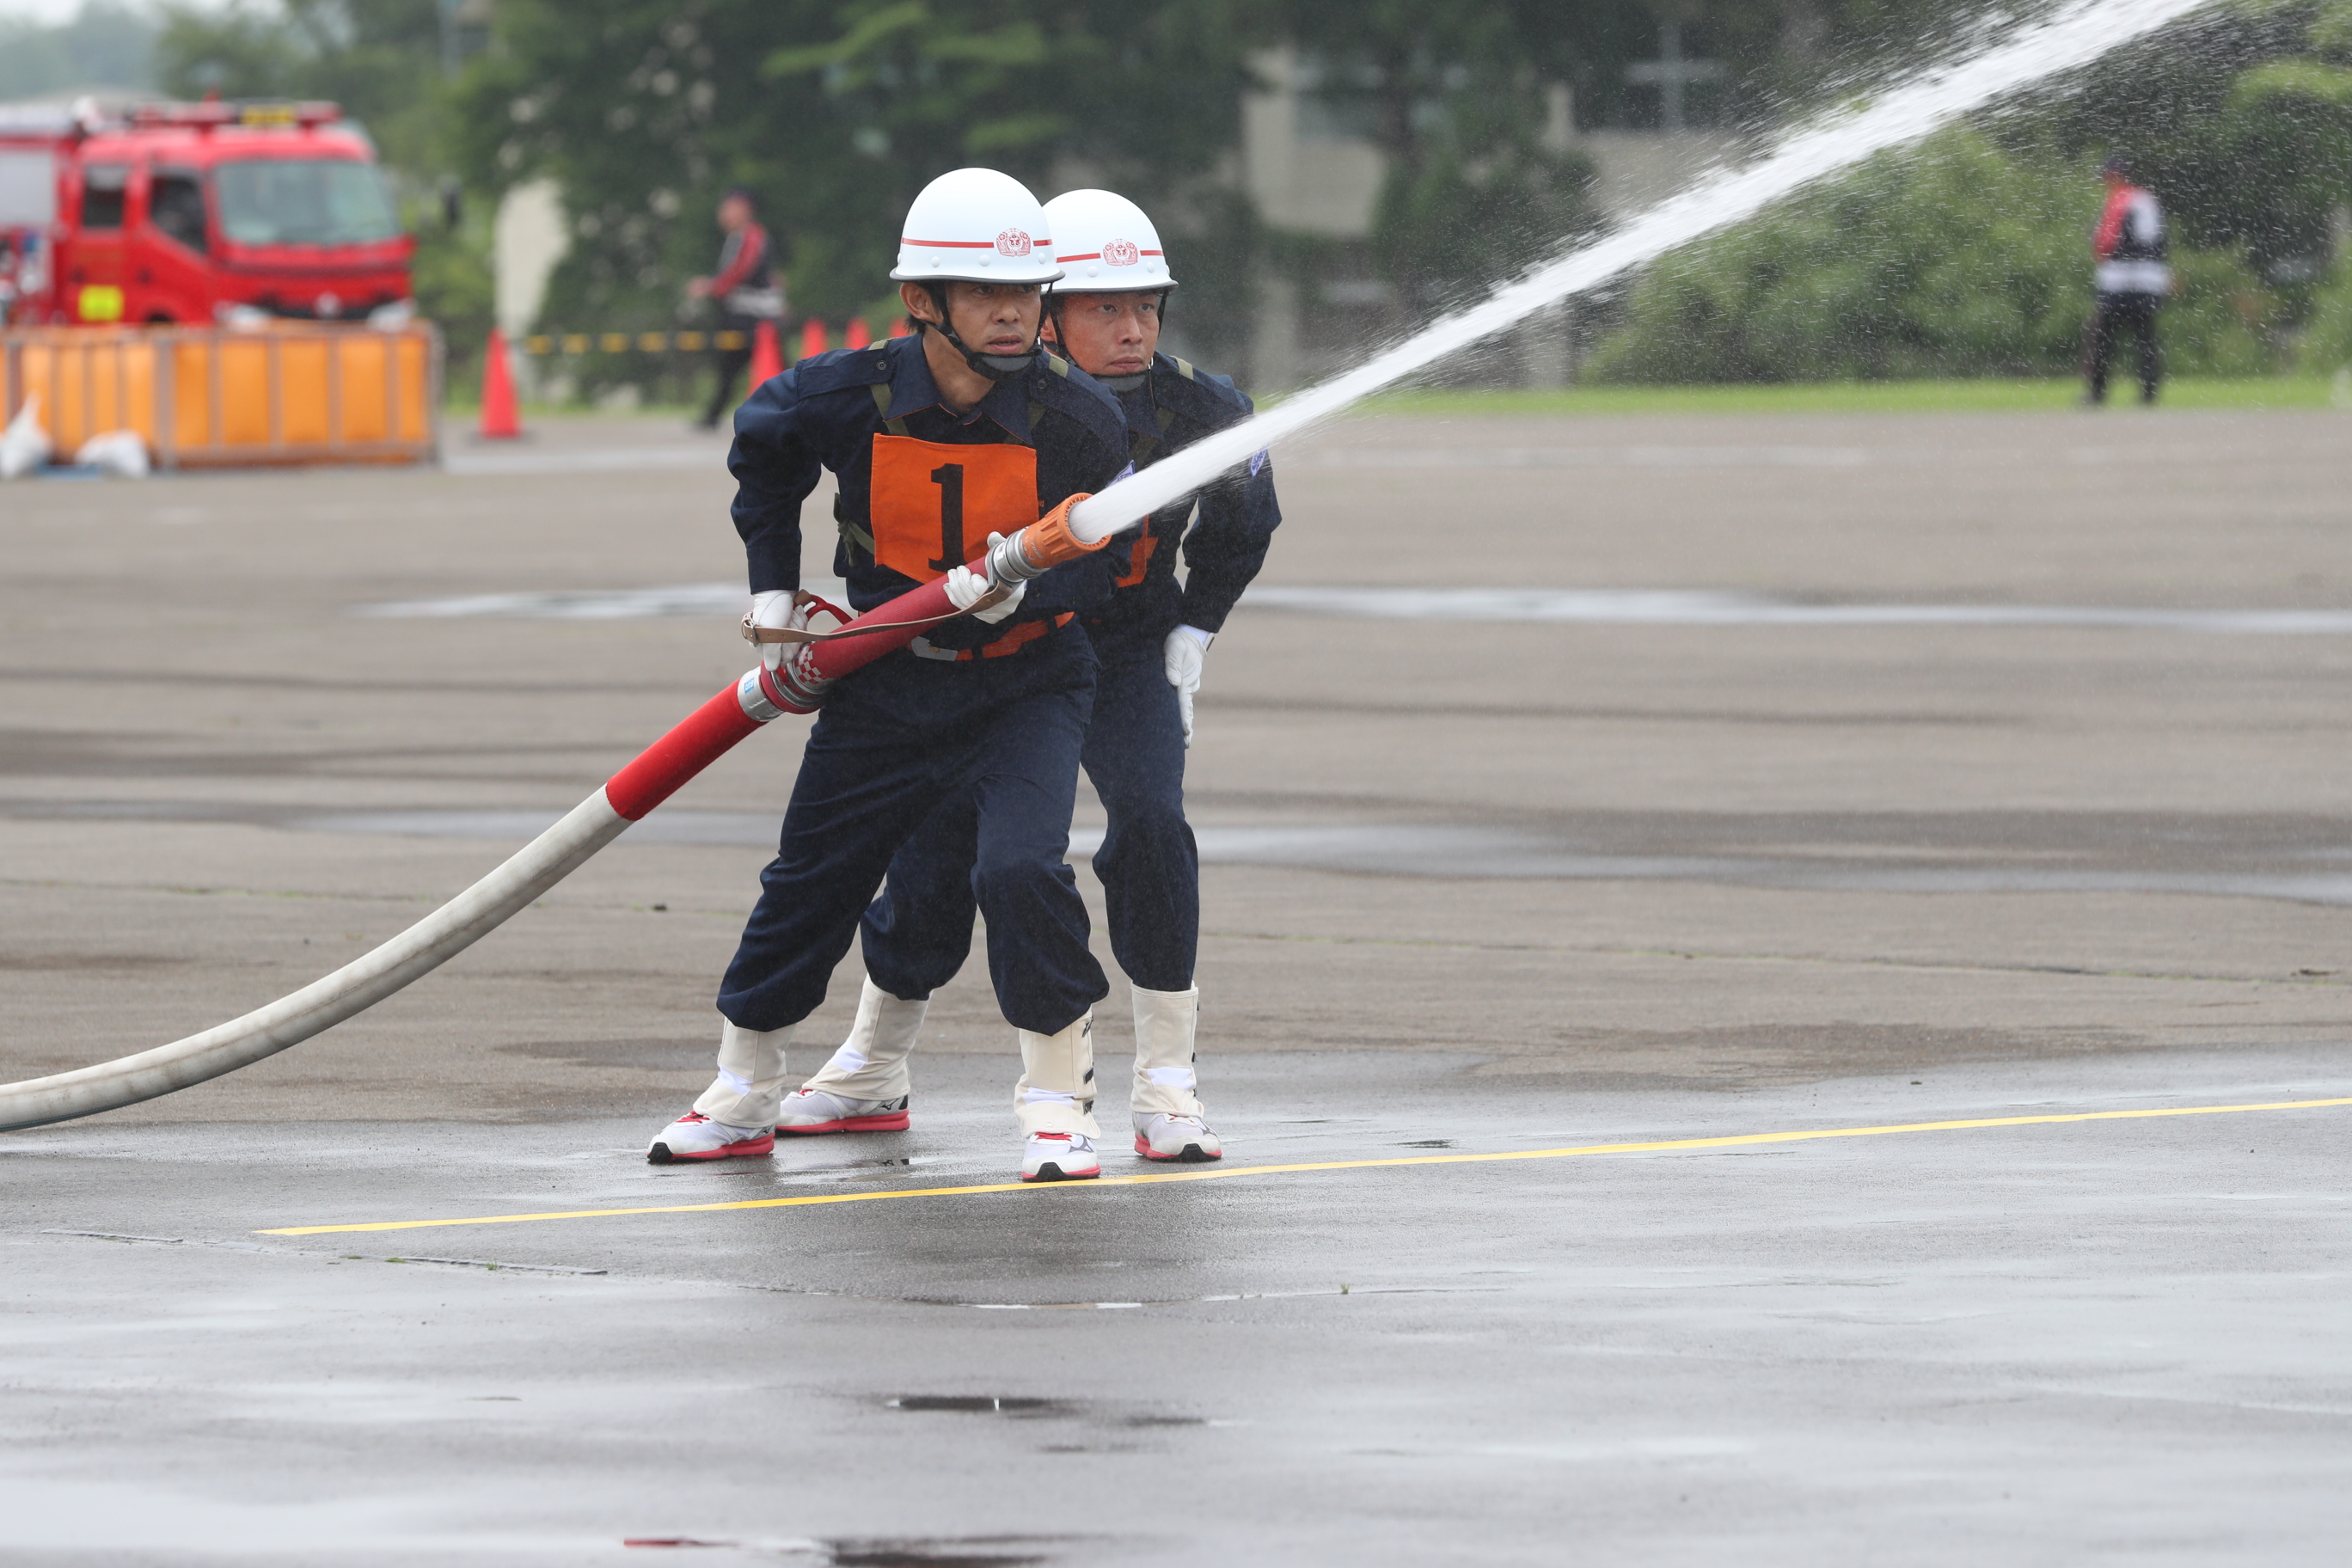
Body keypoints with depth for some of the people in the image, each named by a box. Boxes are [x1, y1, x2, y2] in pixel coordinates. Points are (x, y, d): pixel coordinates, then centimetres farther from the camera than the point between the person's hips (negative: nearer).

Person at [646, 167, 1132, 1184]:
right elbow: (762, 446, 9)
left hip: (1025, 685, -2)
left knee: (1020, 869, -23)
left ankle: (1058, 1101, -6)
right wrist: (773, 587, 10)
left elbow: (1094, 567, -10)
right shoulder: (848, 398, -14)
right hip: (885, 681, 2)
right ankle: (741, 1098, 29)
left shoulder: (1080, 423, -17)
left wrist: (1023, 588, -30)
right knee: (809, 882, 9)